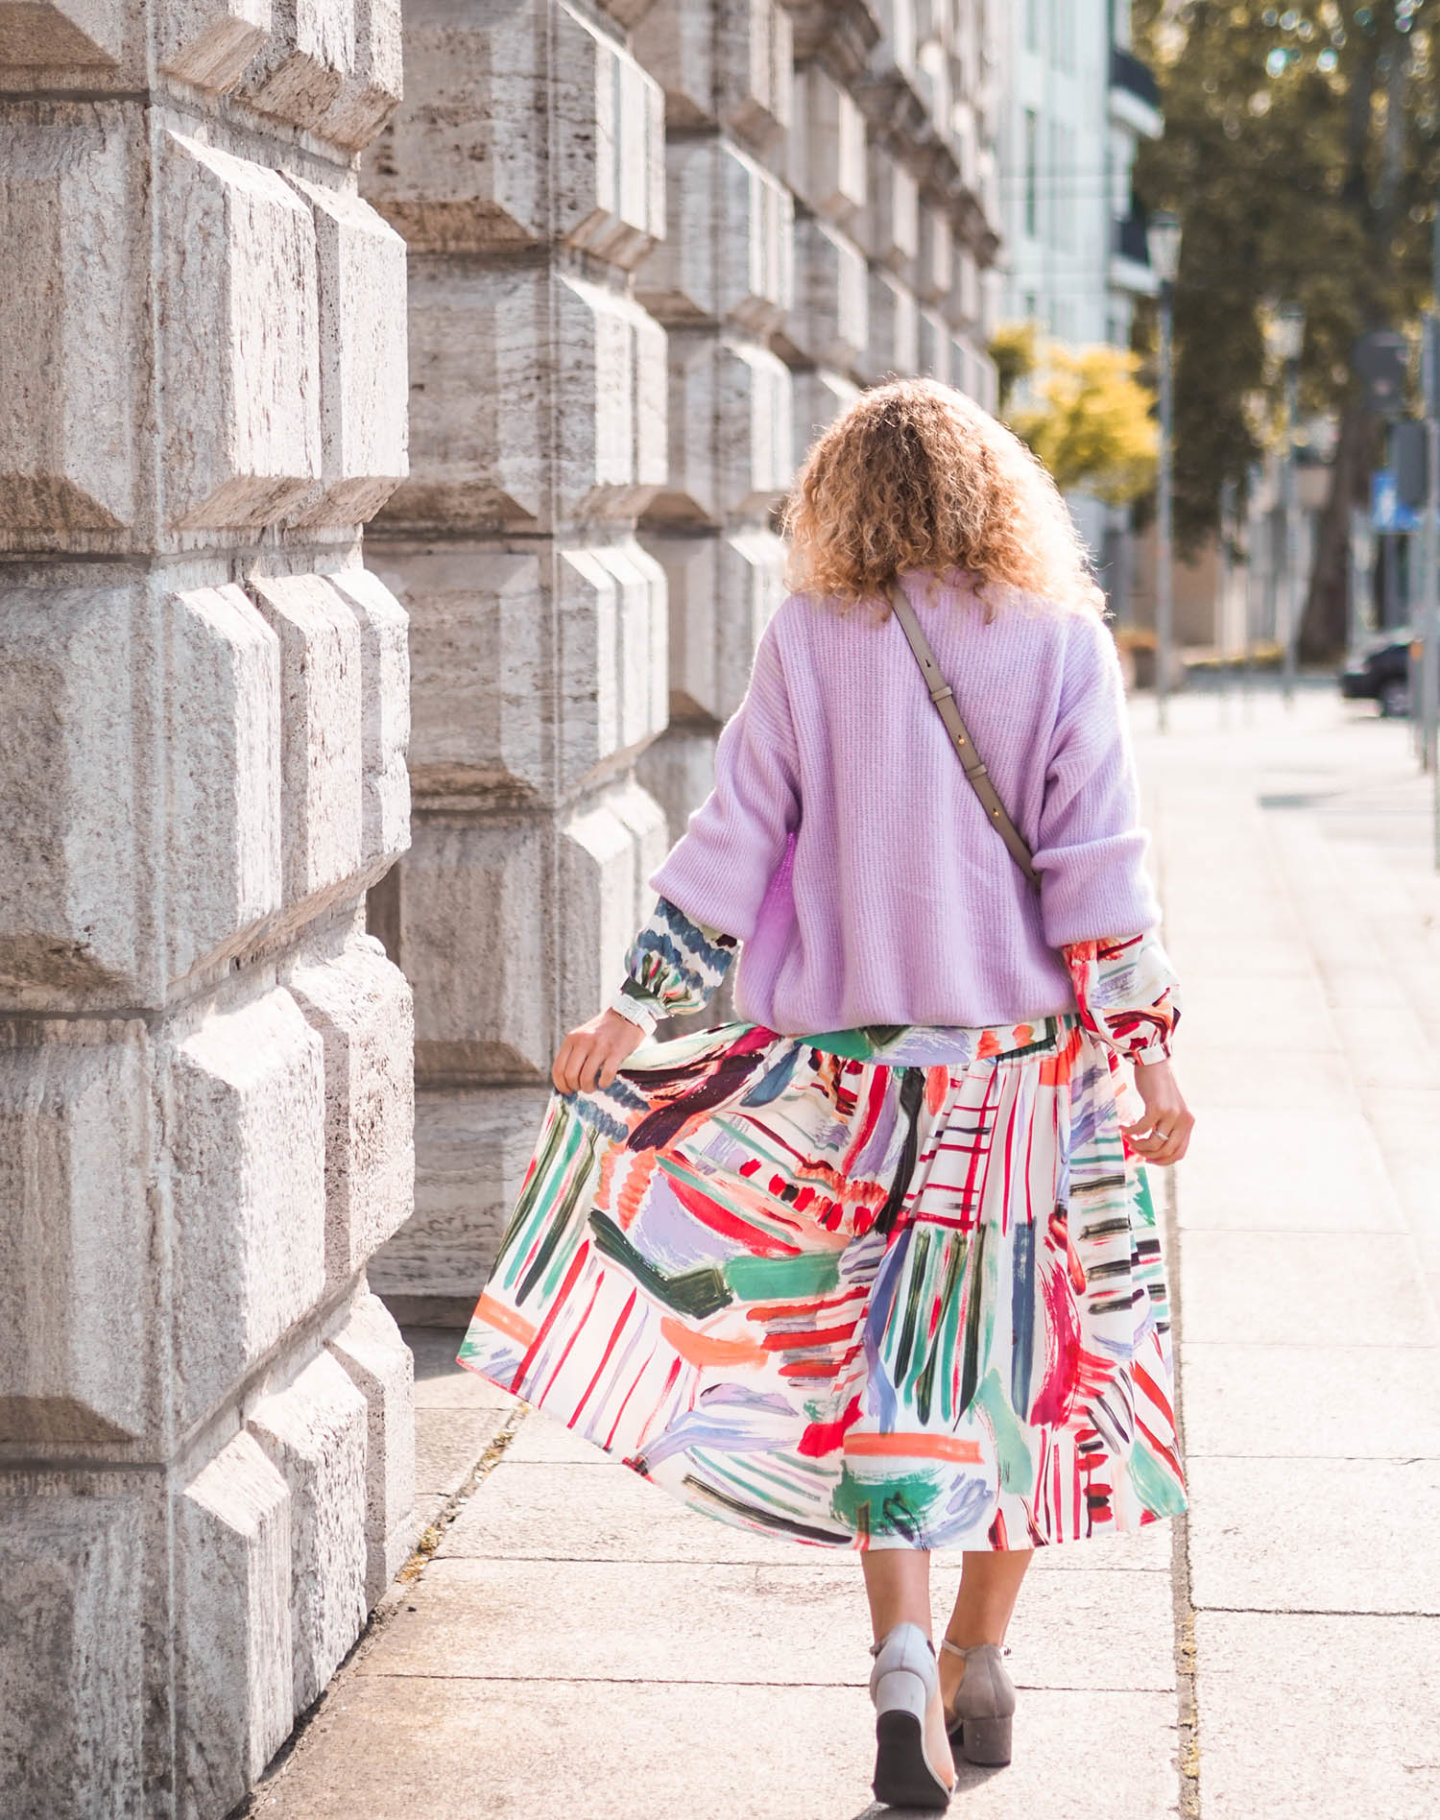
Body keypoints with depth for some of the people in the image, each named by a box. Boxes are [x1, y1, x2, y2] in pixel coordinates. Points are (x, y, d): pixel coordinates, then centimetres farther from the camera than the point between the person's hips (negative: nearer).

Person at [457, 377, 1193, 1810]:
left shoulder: (806, 644, -2)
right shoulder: (1063, 646, -2)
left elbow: (734, 843, -3)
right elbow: (1098, 867, -7)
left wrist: (632, 1010, 1)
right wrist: (1145, 1050, -4)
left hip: (848, 1059, 0)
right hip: (1026, 1052, 0)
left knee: (871, 1365, 7)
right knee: (1017, 1354, 13)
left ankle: (904, 1664, -7)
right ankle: (977, 1665, 20)